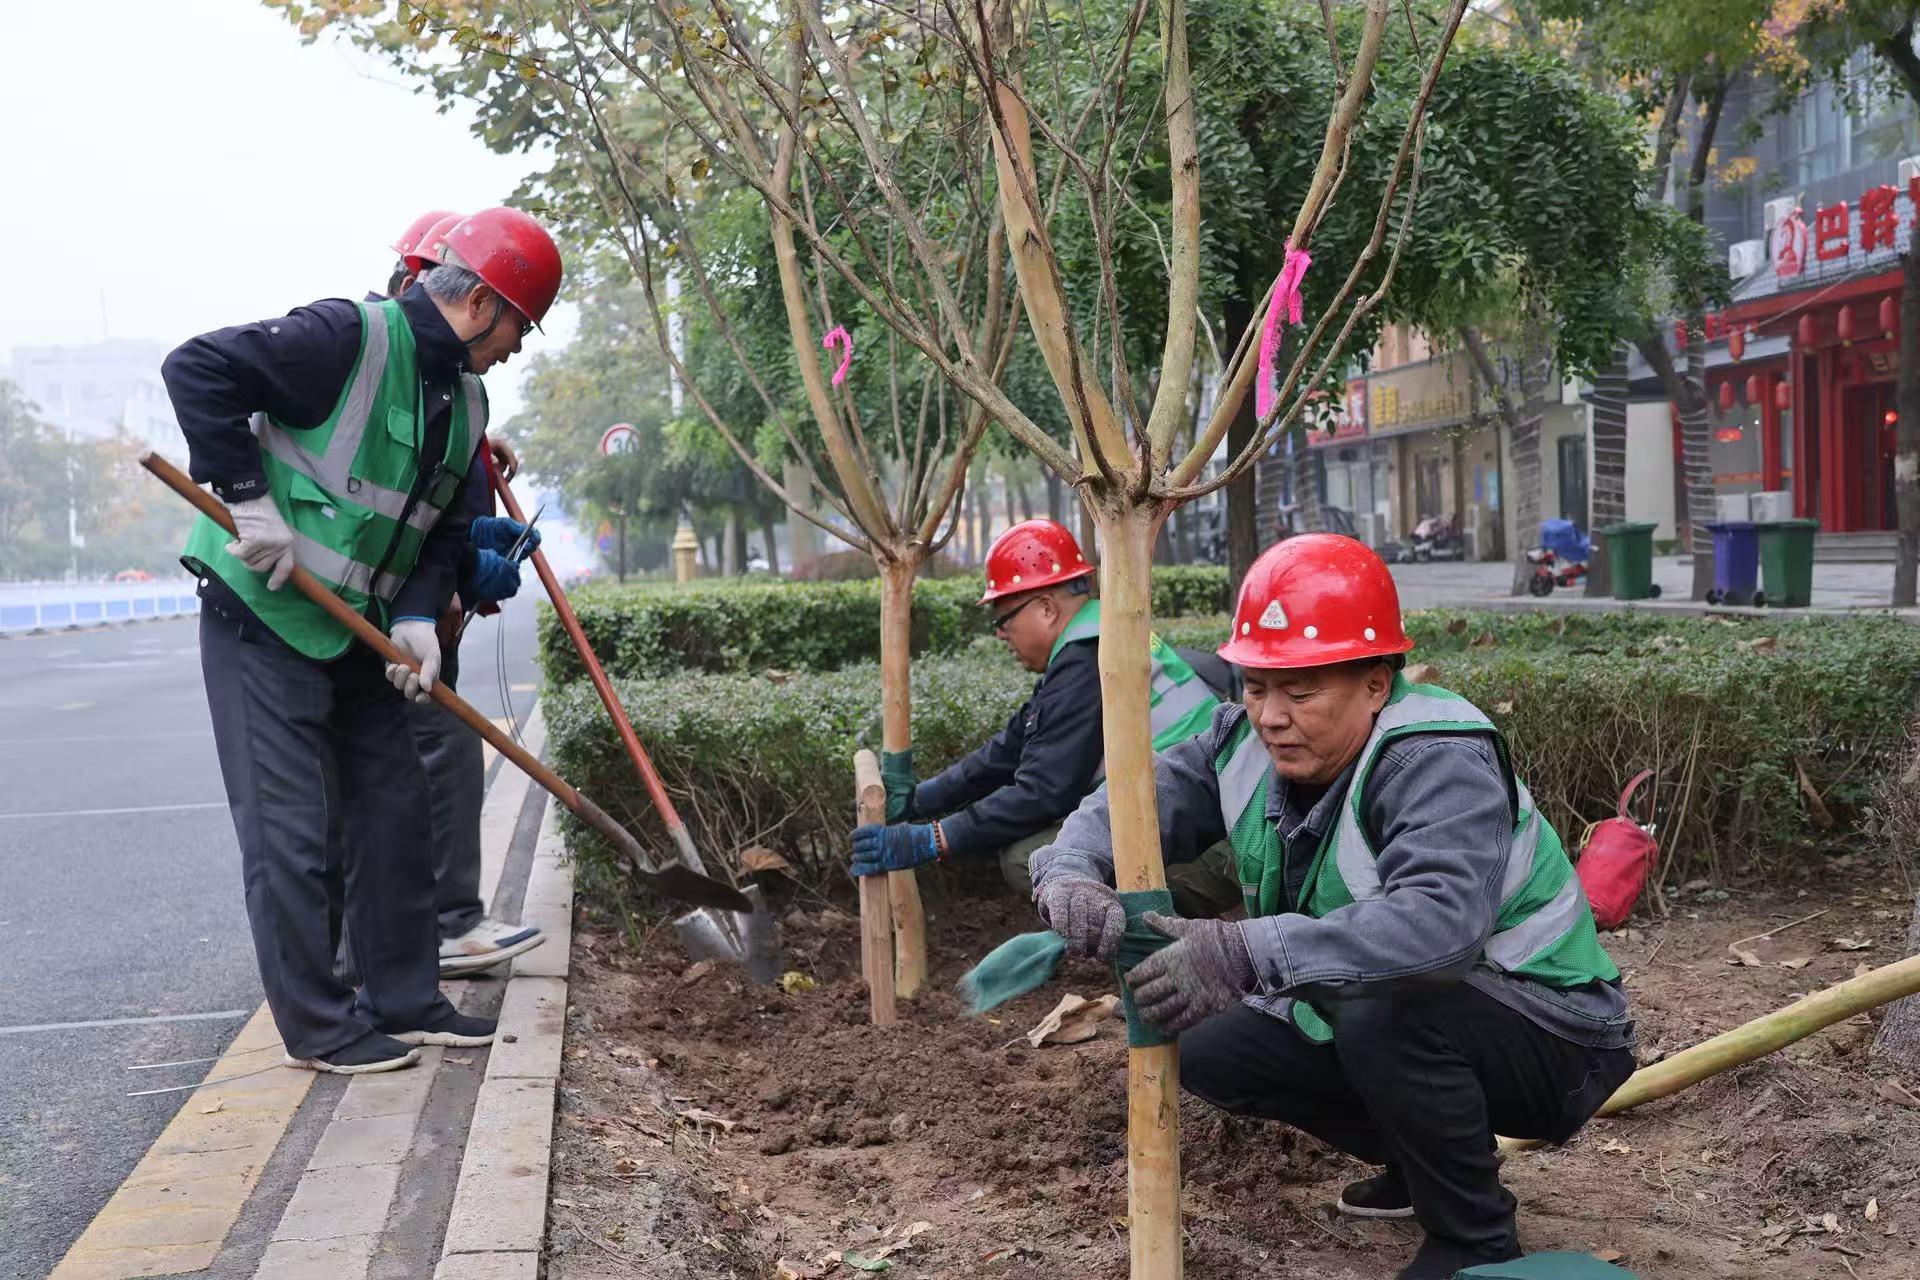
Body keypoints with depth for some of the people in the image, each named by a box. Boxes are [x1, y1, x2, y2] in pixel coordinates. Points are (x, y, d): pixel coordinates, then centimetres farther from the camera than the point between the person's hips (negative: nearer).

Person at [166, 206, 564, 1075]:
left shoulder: (465, 401, 9)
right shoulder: (348, 338, -17)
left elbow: (443, 529, 10)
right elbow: (197, 369, -21)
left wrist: (416, 617, -6)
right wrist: (246, 498, -23)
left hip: (357, 634, 9)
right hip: (263, 619, -9)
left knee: (394, 811, 11)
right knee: (289, 826, -3)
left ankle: (405, 1002, 22)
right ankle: (318, 1026, 7)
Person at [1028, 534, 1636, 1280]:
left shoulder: (1437, 764, -31)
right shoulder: (1249, 744, -8)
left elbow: (1441, 918, -49)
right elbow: (1134, 806, -10)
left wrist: (1250, 954, -58)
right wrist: (1071, 874, -35)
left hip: (1546, 1031, -8)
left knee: (1384, 1014, -36)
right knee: (1214, 1051, 0)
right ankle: (1423, 1164, 20)